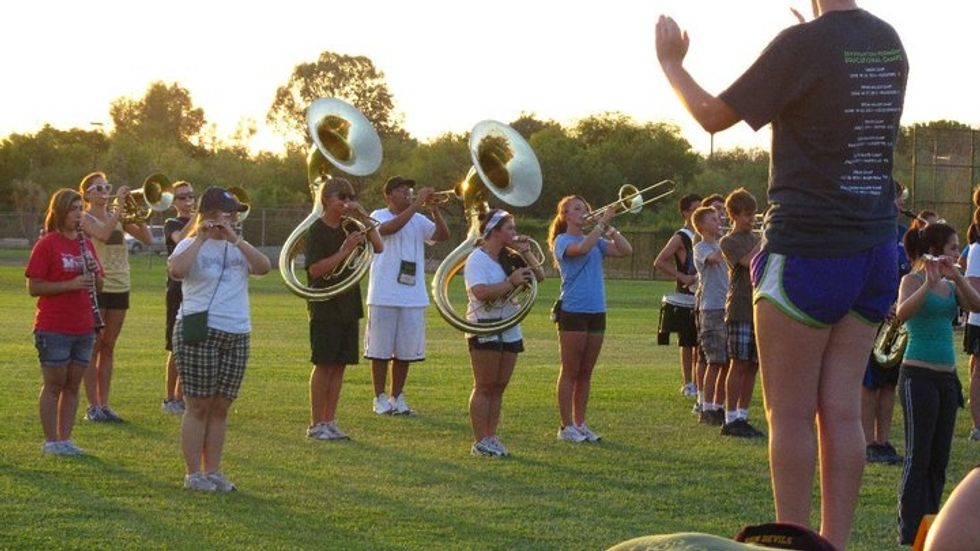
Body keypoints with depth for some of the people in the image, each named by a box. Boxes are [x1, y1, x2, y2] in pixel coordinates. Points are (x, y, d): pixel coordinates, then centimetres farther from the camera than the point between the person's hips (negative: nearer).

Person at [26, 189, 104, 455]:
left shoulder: (86, 244, 11)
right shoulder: (46, 245, -8)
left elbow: (98, 285, 17)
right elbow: (33, 288, -12)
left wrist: (95, 274, -5)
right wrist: (70, 284, -21)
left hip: (83, 328, 6)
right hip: (53, 329, -6)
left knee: (73, 385, 9)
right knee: (54, 385, 1)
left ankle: (65, 438, 16)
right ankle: (50, 441, 8)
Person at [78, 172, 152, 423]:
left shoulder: (118, 217, 11)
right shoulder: (85, 218, -5)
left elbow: (147, 239, 4)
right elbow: (104, 233, -26)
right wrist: (119, 206, -23)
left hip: (119, 287, 5)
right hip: (96, 287, -5)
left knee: (108, 347, 9)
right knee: (93, 347, -1)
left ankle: (104, 404, 13)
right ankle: (93, 406, 3)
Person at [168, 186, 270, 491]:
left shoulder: (238, 247, 13)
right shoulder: (191, 246, -2)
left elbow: (263, 267, -5)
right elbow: (175, 270, -24)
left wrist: (235, 239, -10)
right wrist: (200, 238, -17)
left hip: (237, 335, 5)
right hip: (200, 333, -5)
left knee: (220, 407, 8)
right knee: (199, 406, -1)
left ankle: (212, 471, 15)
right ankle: (193, 474, 5)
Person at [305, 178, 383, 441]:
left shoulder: (349, 227, 10)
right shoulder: (318, 230, -8)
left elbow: (379, 247, 3)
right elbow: (315, 269, -16)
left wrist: (363, 218, -4)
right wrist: (344, 251, -21)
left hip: (348, 306, 6)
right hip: (325, 307, -6)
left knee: (340, 365, 7)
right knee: (324, 364, -3)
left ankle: (329, 422, 14)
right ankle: (316, 424, 4)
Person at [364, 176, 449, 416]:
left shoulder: (418, 220, 10)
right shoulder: (379, 216, -2)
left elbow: (443, 236, -2)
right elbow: (390, 228, -24)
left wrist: (435, 210, -15)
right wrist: (416, 205, -26)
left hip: (413, 296, 4)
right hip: (384, 296, -4)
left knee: (405, 351, 8)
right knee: (381, 350, 1)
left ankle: (397, 397, 19)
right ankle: (380, 398, 10)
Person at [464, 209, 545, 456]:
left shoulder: (509, 258, 10)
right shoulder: (477, 259, -11)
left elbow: (539, 277, 11)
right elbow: (480, 292, -25)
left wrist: (526, 252, 0)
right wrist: (511, 282, -22)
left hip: (510, 330, 7)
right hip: (485, 331, -7)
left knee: (499, 387, 8)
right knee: (484, 387, -3)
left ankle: (491, 438, 14)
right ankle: (480, 442, 1)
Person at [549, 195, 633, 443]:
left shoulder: (596, 241, 14)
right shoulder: (562, 241, -3)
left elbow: (626, 250, 3)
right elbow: (582, 248, -25)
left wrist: (610, 228, -5)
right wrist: (602, 222, -20)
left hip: (596, 312, 6)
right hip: (573, 311, -6)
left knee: (585, 372, 10)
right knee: (570, 371, -1)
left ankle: (580, 423, 16)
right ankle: (566, 426, 4)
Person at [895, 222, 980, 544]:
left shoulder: (950, 285, 13)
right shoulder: (912, 280, -6)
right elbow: (902, 313, -26)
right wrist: (929, 282, -36)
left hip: (947, 377, 7)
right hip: (918, 376, -7)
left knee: (939, 459, 8)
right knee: (918, 458, -7)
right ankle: (909, 534, -3)